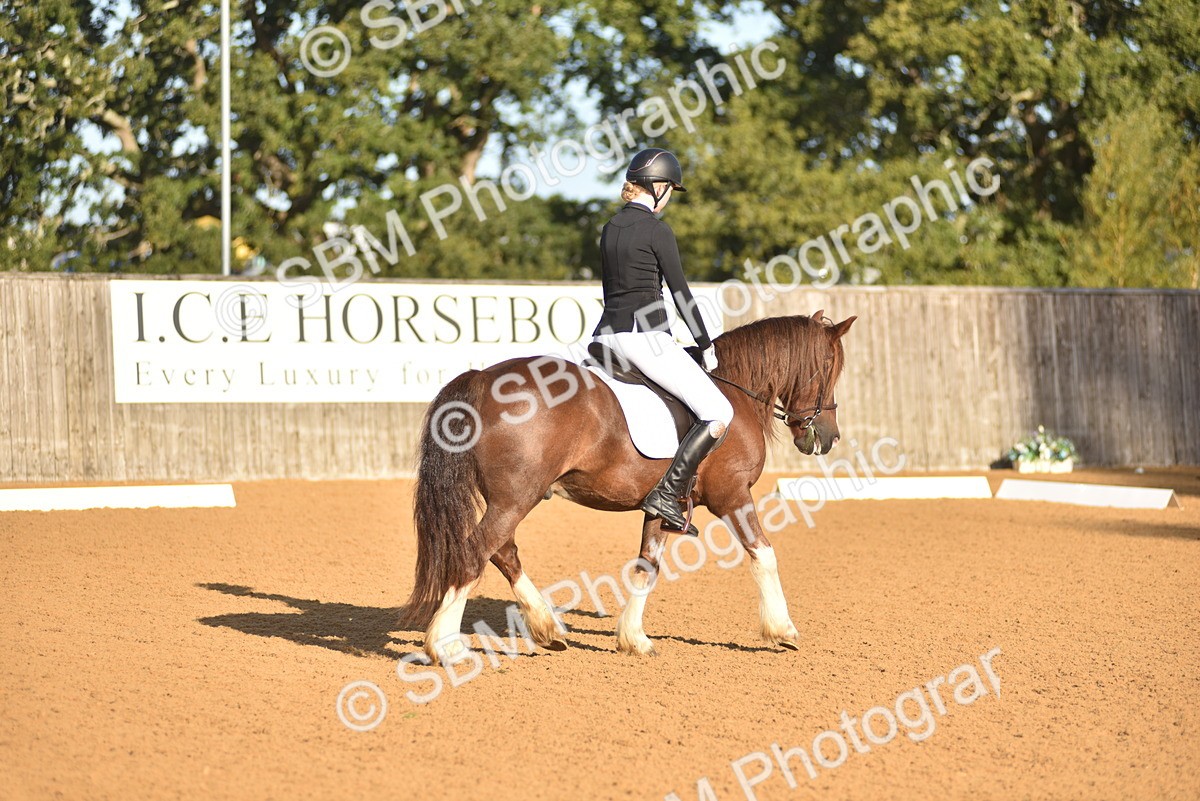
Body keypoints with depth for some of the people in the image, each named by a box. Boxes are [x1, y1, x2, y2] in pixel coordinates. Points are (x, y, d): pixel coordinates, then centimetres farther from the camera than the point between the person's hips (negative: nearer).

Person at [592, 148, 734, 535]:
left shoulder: (611, 228, 15)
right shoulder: (657, 230, -9)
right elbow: (680, 293, -7)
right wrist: (705, 345, 3)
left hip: (607, 336, 8)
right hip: (644, 338, -8)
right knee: (720, 414, -8)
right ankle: (666, 494, -17)